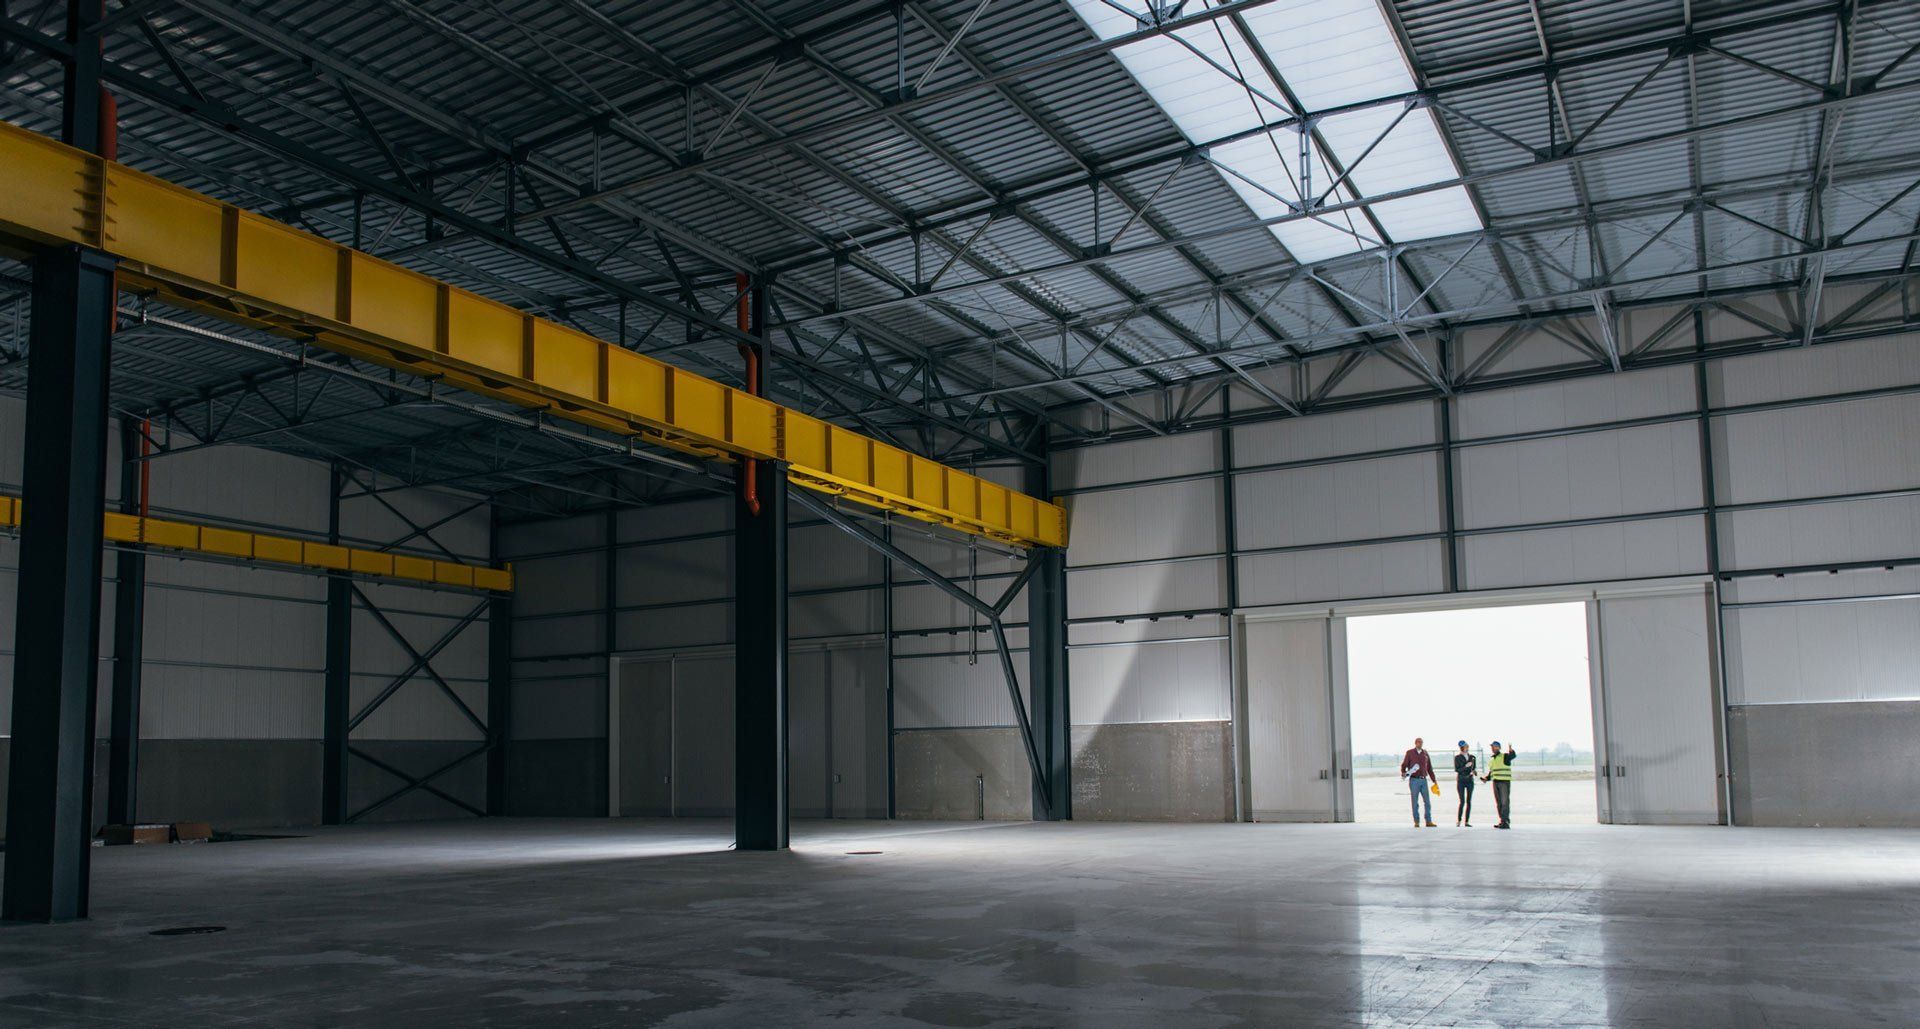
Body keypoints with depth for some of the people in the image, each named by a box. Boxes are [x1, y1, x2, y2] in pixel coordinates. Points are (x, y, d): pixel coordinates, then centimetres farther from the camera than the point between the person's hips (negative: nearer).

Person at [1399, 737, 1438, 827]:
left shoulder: (1425, 753, 11)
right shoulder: (1410, 752, -1)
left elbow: (1429, 768, 15)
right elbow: (1404, 765, 0)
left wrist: (1434, 780, 14)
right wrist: (1403, 773, -20)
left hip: (1423, 780, 4)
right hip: (1414, 780, -3)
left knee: (1427, 801, -1)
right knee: (1415, 802, -1)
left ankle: (1428, 821, 3)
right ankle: (1416, 822, 5)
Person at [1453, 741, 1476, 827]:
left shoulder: (1472, 757, 6)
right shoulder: (1457, 757, -5)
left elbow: (1474, 769, 14)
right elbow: (1456, 770, -11)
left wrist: (1474, 772, -10)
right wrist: (1466, 766, -24)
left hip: (1470, 781, 4)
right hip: (1460, 781, -3)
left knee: (1469, 802, 0)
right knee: (1462, 802, -11)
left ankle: (1467, 822, 4)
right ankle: (1458, 820, 3)